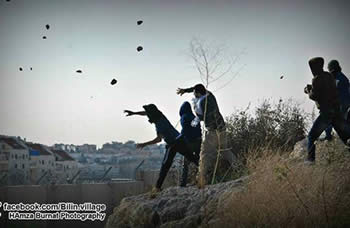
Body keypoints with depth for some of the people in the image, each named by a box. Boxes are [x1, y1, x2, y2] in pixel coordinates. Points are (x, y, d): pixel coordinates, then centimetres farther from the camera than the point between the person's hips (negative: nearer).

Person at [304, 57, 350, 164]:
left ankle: (310, 159, -3)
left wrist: (308, 91, 8)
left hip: (326, 112, -7)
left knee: (311, 136, 4)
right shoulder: (329, 76, 14)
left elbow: (314, 96, -12)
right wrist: (312, 88, 22)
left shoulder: (317, 79, -9)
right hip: (337, 111, 7)